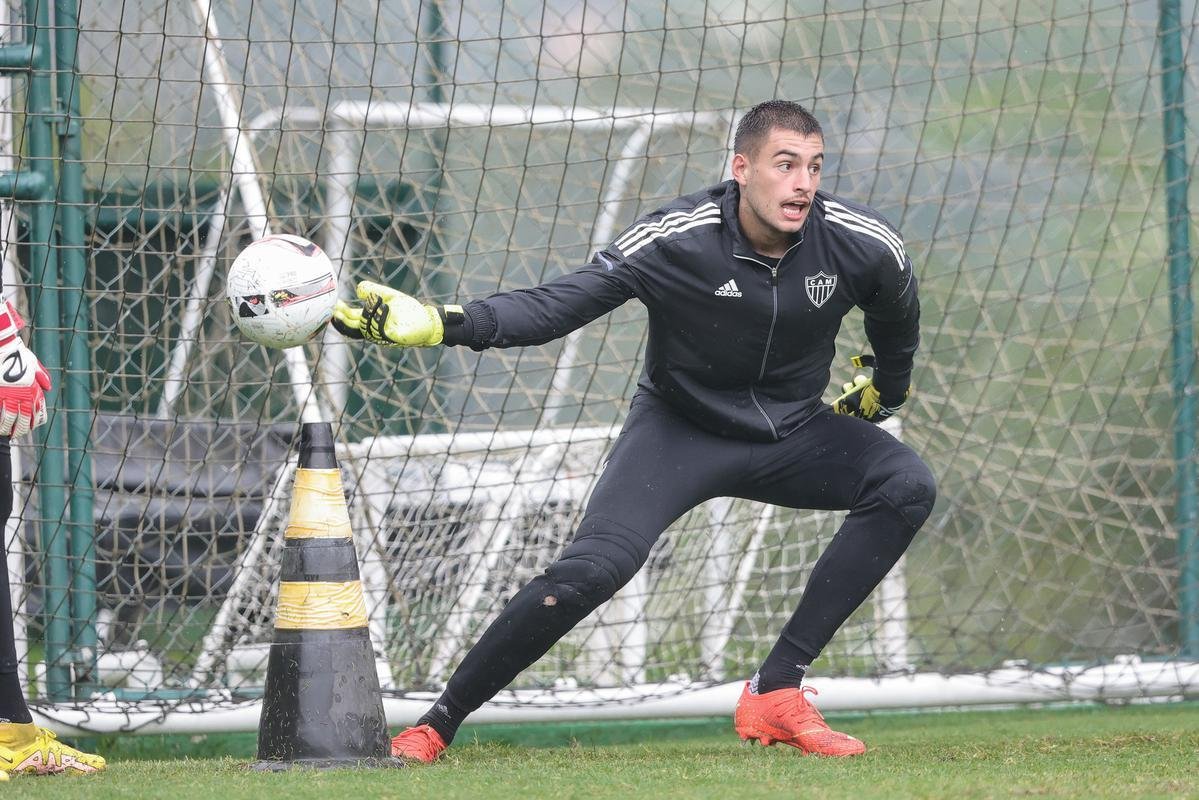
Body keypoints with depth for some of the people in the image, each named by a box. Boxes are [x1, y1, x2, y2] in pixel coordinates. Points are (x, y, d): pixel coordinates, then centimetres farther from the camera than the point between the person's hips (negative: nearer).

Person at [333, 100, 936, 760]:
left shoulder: (863, 246, -16)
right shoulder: (674, 240, -24)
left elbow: (896, 326, 8)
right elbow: (556, 304, -28)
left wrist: (883, 394, 24)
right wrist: (439, 324, -42)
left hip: (793, 433, 4)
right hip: (681, 427, -4)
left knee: (907, 486, -22)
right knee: (591, 569, -26)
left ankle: (776, 694, -18)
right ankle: (436, 725, -12)